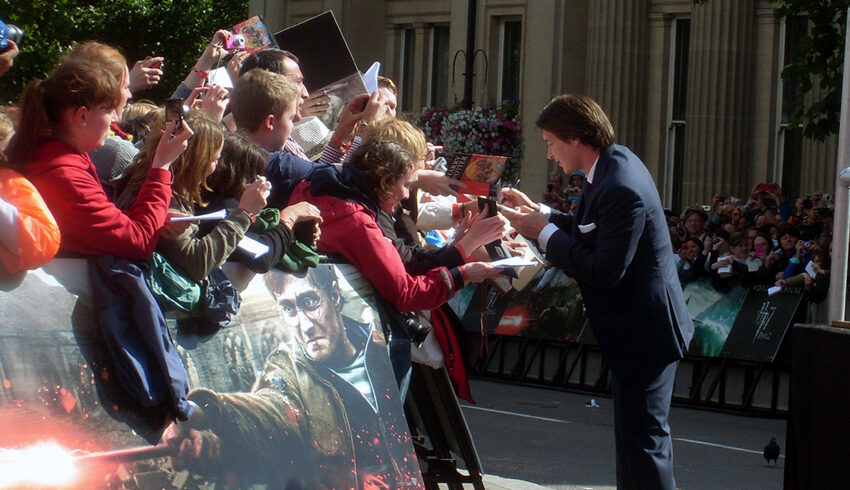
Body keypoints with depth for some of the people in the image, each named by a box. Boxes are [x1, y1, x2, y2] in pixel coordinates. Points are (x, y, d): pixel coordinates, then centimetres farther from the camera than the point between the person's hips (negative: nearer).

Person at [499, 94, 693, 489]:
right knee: (633, 431, 19)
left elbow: (604, 272, -27)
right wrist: (538, 212, 7)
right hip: (635, 326, 11)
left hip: (643, 331, -11)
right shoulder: (613, 164, 4)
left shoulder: (621, 188, -27)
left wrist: (544, 232, -19)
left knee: (643, 436, -6)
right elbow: (590, 232, 16)